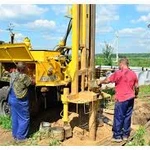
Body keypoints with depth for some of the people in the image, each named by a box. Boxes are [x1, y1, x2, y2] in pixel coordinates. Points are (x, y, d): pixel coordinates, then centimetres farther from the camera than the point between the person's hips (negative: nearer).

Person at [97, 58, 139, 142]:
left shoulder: (118, 73, -12)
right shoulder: (133, 73, 5)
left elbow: (107, 80, -7)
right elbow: (136, 87, 10)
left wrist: (100, 82, 12)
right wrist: (136, 94, 28)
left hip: (121, 99, -6)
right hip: (131, 98, 6)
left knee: (118, 118, 4)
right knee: (127, 116, 13)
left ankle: (117, 136, 12)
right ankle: (125, 135, 23)